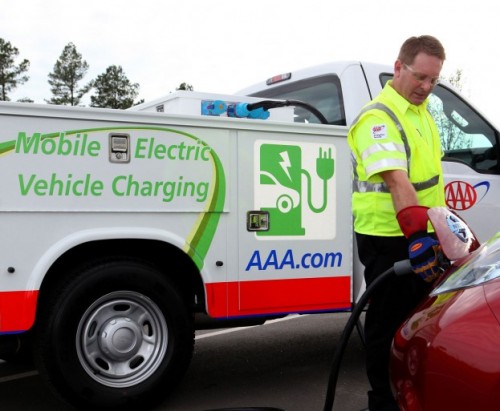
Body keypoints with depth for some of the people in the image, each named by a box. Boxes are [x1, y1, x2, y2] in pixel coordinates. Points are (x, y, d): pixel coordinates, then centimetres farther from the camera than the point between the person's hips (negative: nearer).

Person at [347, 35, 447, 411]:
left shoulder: (421, 110, 11)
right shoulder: (378, 118, -18)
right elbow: (397, 181, -32)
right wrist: (416, 234, -41)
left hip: (421, 235, 9)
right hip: (389, 239, -9)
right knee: (389, 323, 3)